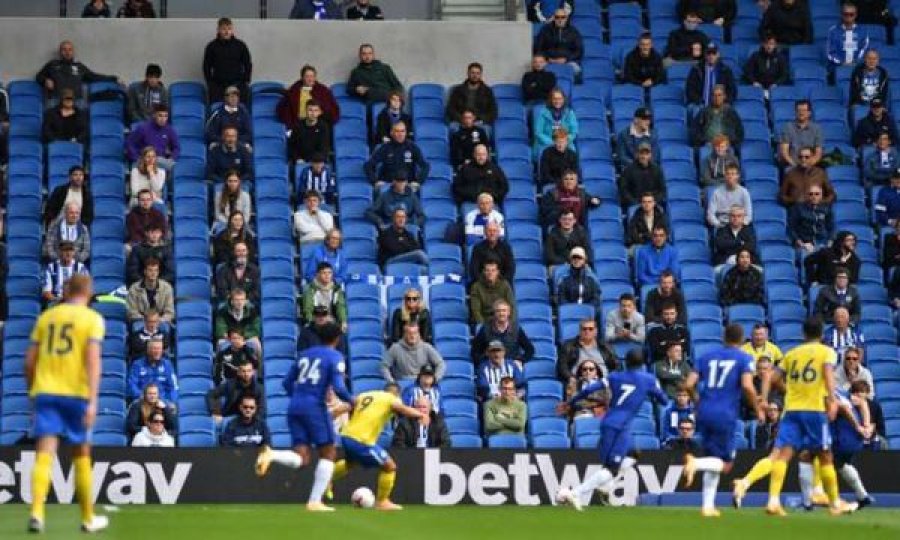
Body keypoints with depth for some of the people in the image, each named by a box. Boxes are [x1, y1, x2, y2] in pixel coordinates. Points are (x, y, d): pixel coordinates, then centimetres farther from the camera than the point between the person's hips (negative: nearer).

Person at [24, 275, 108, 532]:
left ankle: (36, 513, -26)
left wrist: (33, 392, 25)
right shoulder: (92, 319, 1)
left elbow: (29, 361, 11)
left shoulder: (46, 317, 12)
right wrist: (93, 402, -17)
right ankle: (88, 518, 22)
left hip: (45, 392, 2)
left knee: (44, 454, -7)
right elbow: (93, 359, -12)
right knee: (81, 456, 11)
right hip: (76, 394, -2)